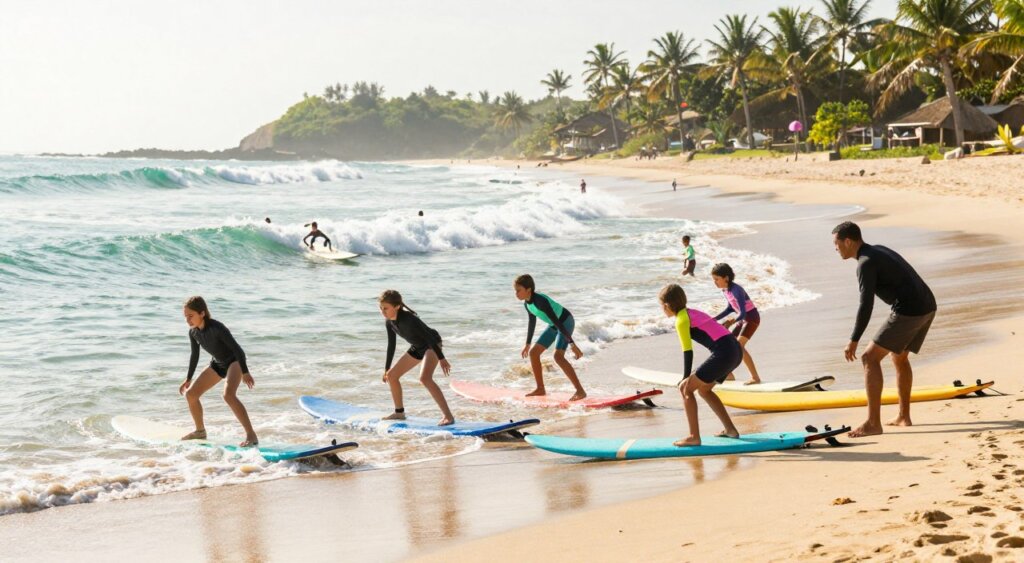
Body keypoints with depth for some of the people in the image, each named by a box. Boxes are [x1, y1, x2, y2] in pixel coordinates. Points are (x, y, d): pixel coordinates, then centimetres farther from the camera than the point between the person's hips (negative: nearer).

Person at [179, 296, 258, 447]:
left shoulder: (216, 328, -29)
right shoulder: (193, 332, -6)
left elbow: (236, 348, -26)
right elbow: (195, 356, 9)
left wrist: (245, 373, -28)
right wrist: (188, 379, 14)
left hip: (234, 361, -8)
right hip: (218, 364, 8)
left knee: (229, 395, -33)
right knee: (190, 394, 5)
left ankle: (251, 435, -33)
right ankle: (200, 431, 26)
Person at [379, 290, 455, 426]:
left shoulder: (408, 319, -30)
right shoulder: (389, 322, -5)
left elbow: (429, 336, -28)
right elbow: (391, 345, 8)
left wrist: (441, 358, -28)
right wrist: (387, 368, 14)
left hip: (432, 344, -9)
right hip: (417, 347, 9)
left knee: (425, 378, -31)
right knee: (391, 375, 10)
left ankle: (448, 416, -31)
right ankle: (399, 412, 25)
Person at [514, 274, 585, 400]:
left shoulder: (540, 301, -32)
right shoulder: (527, 303, -4)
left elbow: (557, 322, -33)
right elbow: (532, 322, 13)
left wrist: (572, 344, -33)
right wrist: (528, 344, 24)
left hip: (566, 322, -9)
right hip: (554, 325, 9)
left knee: (558, 356, -26)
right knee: (533, 352, 6)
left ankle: (580, 391, -25)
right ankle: (540, 389, 16)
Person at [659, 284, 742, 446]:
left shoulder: (681, 320, -3)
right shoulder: (693, 313, 22)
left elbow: (688, 352, -8)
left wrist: (686, 378, -1)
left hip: (723, 353, -9)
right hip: (736, 349, 9)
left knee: (686, 388, 0)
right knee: (704, 389, 25)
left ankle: (694, 437, -2)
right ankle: (730, 429, 25)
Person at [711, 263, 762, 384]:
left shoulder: (736, 290, -28)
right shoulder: (725, 290, -1)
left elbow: (742, 313, -32)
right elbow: (730, 308, 13)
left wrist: (731, 321, -46)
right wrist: (715, 318, 6)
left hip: (752, 318, -10)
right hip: (743, 319, 10)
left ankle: (755, 377, -21)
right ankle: (728, 374, 28)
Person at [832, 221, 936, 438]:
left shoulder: (866, 263, -10)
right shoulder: (879, 251, 20)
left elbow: (866, 305, -17)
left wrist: (853, 341, -14)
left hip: (908, 311, -10)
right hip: (928, 307, 10)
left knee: (870, 358, -7)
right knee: (899, 357, 27)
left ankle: (873, 423, -11)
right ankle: (903, 416, 34)